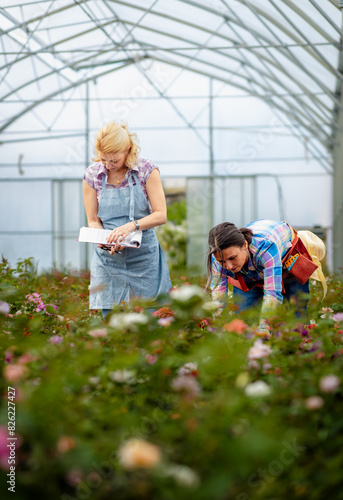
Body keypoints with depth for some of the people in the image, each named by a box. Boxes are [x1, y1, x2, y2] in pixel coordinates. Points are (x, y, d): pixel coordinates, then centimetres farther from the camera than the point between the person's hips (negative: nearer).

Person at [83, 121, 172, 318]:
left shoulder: (147, 170, -5)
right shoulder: (92, 175, 0)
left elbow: (161, 215, -7)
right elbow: (93, 221, 4)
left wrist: (132, 225, -24)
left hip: (143, 256, -1)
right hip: (108, 260, 1)